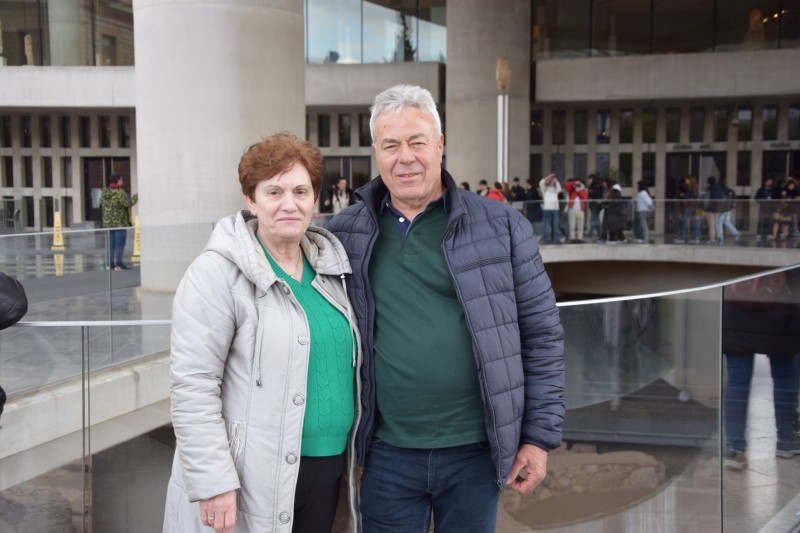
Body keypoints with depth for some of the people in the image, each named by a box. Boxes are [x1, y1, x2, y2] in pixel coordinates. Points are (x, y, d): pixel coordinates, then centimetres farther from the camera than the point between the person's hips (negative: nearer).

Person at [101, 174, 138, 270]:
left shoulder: (105, 192, 8)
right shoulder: (120, 192, -16)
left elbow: (101, 203, 19)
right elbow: (128, 203, -23)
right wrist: (136, 197, -8)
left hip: (108, 222, 7)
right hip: (120, 222, -7)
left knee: (111, 244, 12)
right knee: (120, 243, -5)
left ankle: (111, 263, 13)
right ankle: (118, 264, -8)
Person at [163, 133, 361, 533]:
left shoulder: (331, 264, 8)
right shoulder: (219, 272, -13)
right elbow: (192, 385, -16)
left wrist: (351, 451, 17)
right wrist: (213, 482, -20)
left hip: (327, 467, 6)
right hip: (251, 478, -6)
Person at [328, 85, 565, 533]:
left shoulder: (502, 227, -3)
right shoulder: (346, 235, 1)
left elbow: (541, 334, 1)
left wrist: (540, 435, -1)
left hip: (476, 451, -1)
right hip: (387, 453, 1)